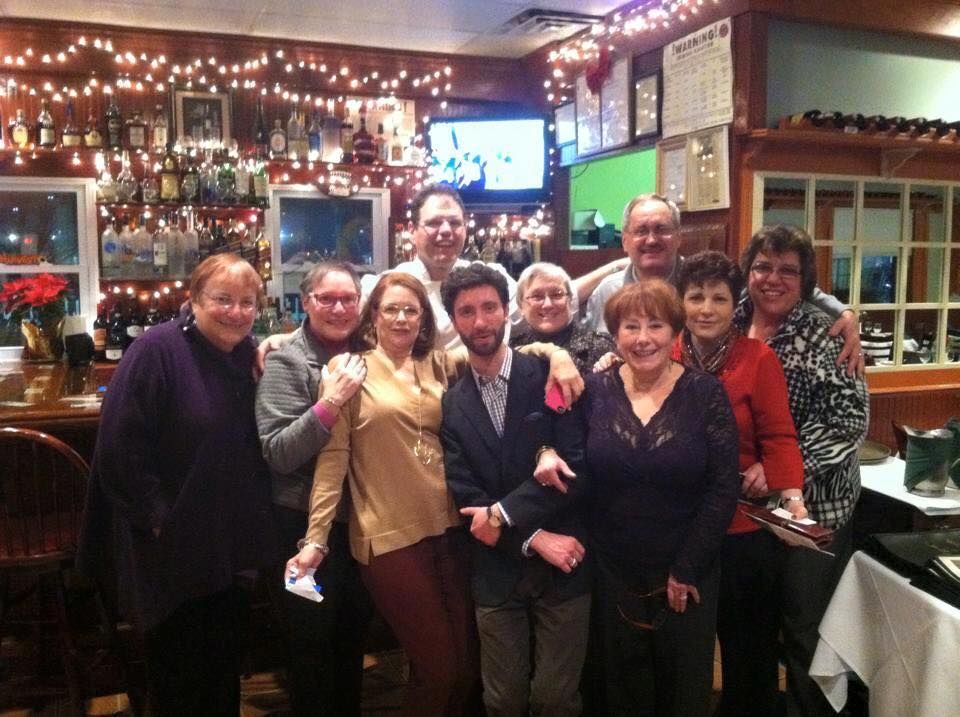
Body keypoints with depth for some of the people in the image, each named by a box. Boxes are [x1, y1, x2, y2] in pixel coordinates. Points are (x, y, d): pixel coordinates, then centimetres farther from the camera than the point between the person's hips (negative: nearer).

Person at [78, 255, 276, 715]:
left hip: (228, 541, 6)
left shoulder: (251, 358, 4)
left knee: (225, 656, 21)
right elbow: (119, 446, -20)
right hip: (170, 545, -6)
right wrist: (157, 517, -19)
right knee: (177, 666, 10)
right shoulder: (158, 350, -17)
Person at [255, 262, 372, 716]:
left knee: (354, 635, 21)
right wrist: (328, 404, -29)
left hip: (362, 520, 5)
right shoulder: (286, 361, -12)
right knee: (311, 644, 11)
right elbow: (276, 453, -19)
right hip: (308, 526, -5)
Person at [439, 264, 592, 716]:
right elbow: (464, 495, -4)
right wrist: (534, 539, -14)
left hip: (563, 567, -2)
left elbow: (577, 468, -13)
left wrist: (503, 514, -16)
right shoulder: (450, 403, 1)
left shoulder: (549, 376, -6)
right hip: (496, 573, 2)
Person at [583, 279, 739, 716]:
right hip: (612, 573, 1)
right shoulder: (595, 390, -5)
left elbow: (723, 489, -10)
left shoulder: (705, 393, -10)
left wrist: (687, 569, -10)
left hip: (688, 576, -1)